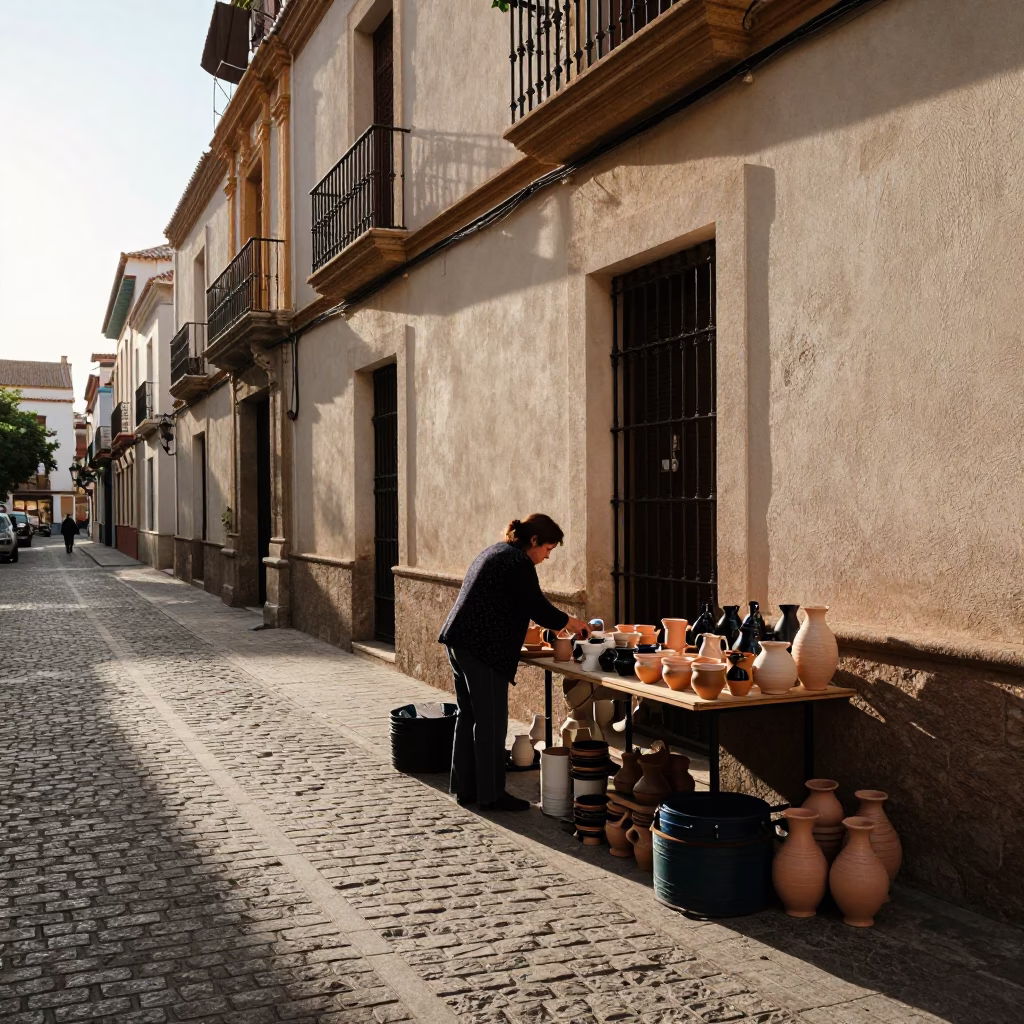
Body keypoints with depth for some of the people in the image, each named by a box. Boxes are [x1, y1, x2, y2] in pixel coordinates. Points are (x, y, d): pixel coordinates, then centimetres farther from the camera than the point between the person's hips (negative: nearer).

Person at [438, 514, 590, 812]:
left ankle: (465, 788, 22)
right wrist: (570, 622, 4)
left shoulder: (496, 552, 19)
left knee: (468, 717, 15)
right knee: (491, 723, -2)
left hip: (460, 642, 10)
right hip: (484, 650, -10)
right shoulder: (518, 563, -12)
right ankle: (491, 795, 5)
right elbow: (538, 607, -12)